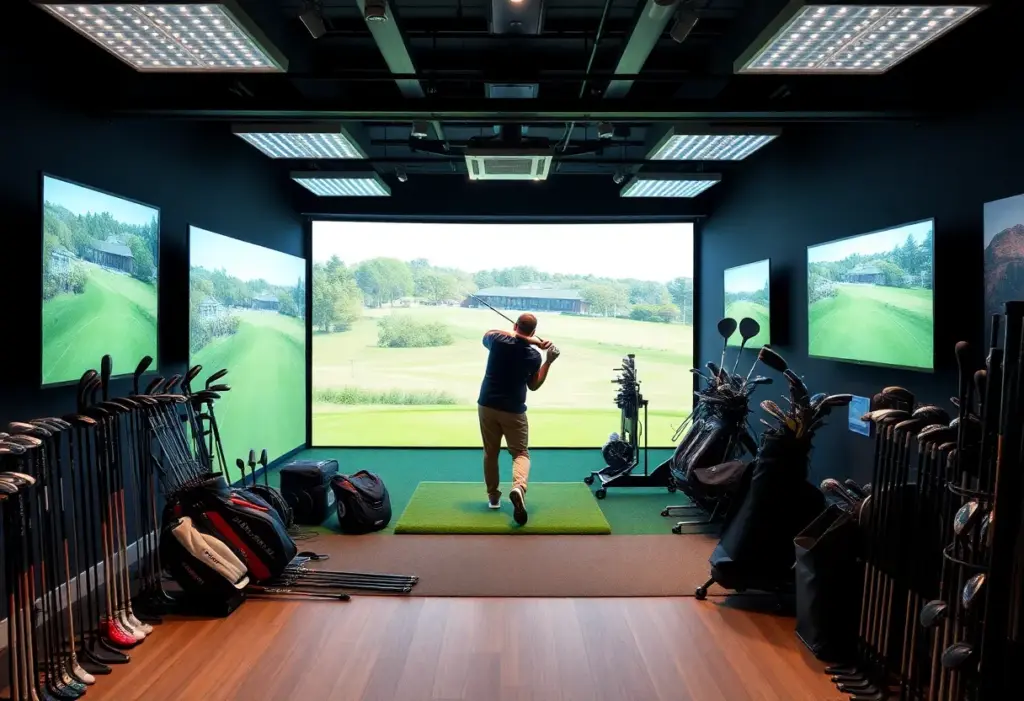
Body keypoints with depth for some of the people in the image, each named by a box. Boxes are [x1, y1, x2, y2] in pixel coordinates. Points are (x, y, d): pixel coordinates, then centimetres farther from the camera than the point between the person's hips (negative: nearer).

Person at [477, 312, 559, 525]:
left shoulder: (498, 340, -10)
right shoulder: (534, 355, -5)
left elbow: (488, 334, 16)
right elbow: (534, 386, 9)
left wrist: (515, 334, 9)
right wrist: (549, 361, 10)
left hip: (487, 405, 1)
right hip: (513, 410, -1)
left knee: (490, 452, 16)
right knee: (521, 453, 5)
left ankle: (493, 496, 24)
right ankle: (518, 487, -24)